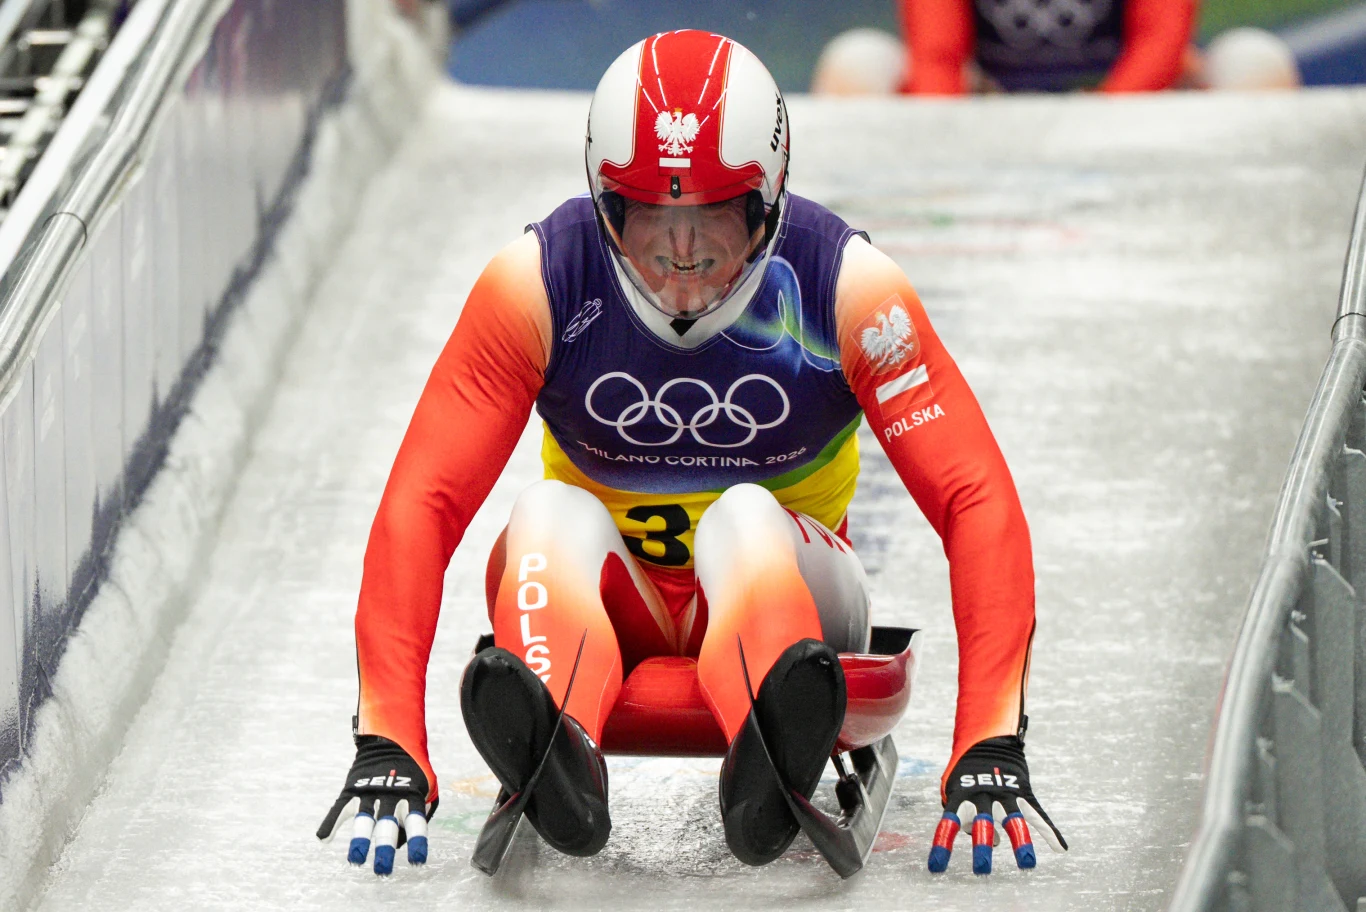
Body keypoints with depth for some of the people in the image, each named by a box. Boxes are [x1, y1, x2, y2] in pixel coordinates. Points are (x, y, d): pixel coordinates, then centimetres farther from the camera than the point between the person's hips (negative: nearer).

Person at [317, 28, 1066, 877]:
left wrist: (991, 751, -33)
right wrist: (389, 748, -33)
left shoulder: (848, 288, -16)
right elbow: (422, 504, -20)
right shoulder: (537, 284, -15)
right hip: (599, 598, 1)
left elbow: (977, 504, -21)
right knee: (550, 514, -31)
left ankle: (773, 750, -66)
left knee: (747, 517, -34)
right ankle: (551, 740, -62)